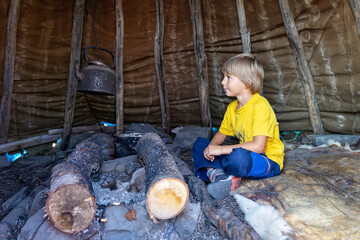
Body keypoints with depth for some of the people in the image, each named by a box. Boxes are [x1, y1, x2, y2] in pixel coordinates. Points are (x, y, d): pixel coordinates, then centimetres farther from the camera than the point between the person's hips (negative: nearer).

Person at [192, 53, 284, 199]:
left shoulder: (260, 105, -21)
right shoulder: (232, 107, 5)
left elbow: (258, 146, -29)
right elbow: (221, 133, 14)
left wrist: (221, 149, -27)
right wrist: (211, 147, -9)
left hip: (269, 162, -8)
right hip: (246, 155, 8)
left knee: (238, 157, -42)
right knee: (199, 143, 3)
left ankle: (213, 172, -11)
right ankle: (218, 175, -20)